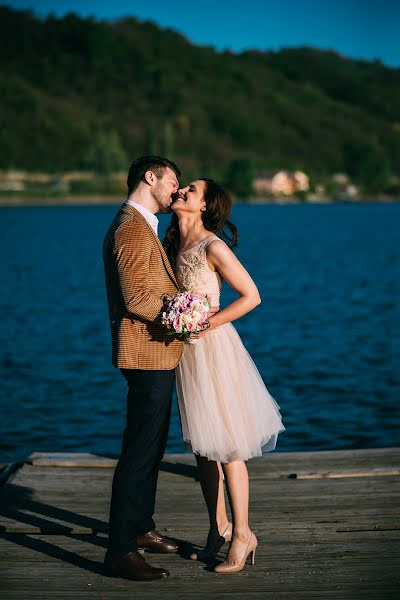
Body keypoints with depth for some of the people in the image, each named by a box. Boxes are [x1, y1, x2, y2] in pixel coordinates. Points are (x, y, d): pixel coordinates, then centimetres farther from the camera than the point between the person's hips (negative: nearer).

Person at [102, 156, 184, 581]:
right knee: (139, 451, -9)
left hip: (155, 354, 11)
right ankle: (120, 551, -4)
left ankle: (140, 528, 33)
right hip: (147, 354, -11)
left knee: (151, 446, 20)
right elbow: (136, 298, -23)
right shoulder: (132, 229, -17)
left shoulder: (140, 226, 18)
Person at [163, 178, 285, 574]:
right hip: (186, 351, 8)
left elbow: (251, 296, -13)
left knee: (225, 444, -4)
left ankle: (242, 534, 7)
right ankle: (219, 528, 23)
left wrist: (208, 324, -18)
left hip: (212, 346, -8)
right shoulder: (173, 245, 10)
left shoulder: (212, 247, -13)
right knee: (201, 445, 12)